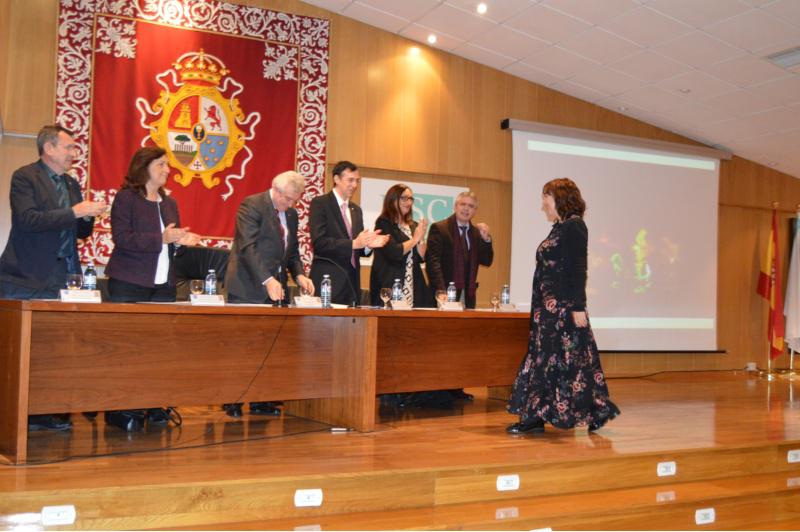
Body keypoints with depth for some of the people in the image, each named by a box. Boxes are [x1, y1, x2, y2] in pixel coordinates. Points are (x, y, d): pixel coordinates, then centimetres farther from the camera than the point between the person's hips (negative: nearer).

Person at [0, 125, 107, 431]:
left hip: (60, 278, 6)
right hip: (28, 279, -6)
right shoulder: (25, 177, -4)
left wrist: (88, 217, -1)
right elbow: (27, 219, -19)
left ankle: (47, 412, 9)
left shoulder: (71, 184, 18)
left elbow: (81, 232, 21)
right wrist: (74, 212, -20)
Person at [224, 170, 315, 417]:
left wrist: (299, 274, -1)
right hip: (248, 289, -7)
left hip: (277, 288, 7)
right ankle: (232, 401, 6)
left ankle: (260, 401, 11)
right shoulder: (252, 205, -8)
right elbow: (247, 247, -17)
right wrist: (267, 280, -26)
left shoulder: (291, 214, 15)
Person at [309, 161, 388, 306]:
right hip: (329, 282, -6)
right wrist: (354, 243, -22)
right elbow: (319, 242, -15)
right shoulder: (320, 203, -3)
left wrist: (368, 244, -4)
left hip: (352, 283, 6)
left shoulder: (356, 209, 18)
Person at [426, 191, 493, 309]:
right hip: (444, 294, -5)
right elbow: (433, 262, -11)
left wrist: (486, 239, -7)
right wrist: (441, 291, -22)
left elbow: (486, 261, 10)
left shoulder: (476, 232, 13)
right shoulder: (439, 228, -4)